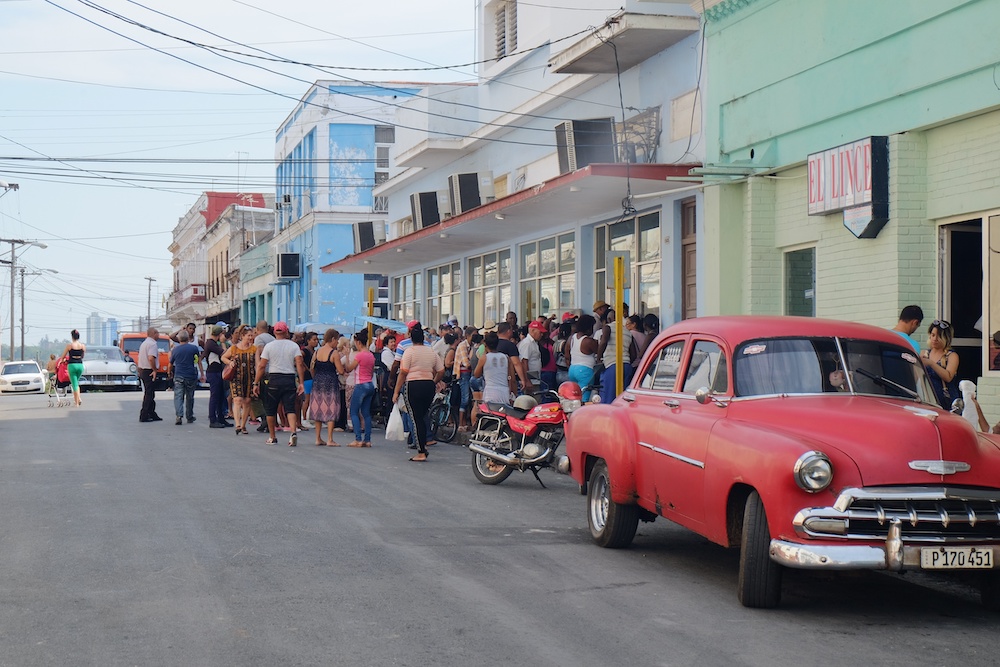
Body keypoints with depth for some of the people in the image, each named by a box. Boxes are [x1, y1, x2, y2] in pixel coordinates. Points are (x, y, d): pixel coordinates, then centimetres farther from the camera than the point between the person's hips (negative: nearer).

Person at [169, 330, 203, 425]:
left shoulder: (175, 349, 4)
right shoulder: (194, 348, -1)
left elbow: (171, 364, 16)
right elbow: (199, 361, 7)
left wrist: (170, 372, 37)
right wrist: (202, 374, 15)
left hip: (178, 376, 0)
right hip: (191, 376, 0)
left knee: (178, 396, -4)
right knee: (190, 397, 12)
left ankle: (179, 415, -23)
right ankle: (190, 417, 21)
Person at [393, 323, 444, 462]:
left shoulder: (409, 351, -5)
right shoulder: (432, 352, 10)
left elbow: (403, 373, -9)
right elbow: (441, 371, 8)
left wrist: (396, 392, -6)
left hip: (413, 385, -5)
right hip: (429, 386, 5)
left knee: (416, 419, -1)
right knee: (422, 418, 17)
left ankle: (421, 453, -2)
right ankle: (423, 446, 12)